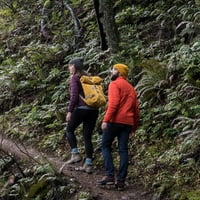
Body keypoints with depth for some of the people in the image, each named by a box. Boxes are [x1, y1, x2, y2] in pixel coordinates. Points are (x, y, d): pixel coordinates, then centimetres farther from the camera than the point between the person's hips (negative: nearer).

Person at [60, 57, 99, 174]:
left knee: (69, 130, 16)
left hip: (81, 109, -6)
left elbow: (74, 96, -13)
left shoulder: (75, 78, -3)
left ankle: (75, 155, 3)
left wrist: (69, 111, -11)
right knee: (87, 137, 8)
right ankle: (88, 164, 6)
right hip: (93, 110, 6)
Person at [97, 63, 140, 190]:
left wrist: (106, 120, -19)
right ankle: (121, 181, -1)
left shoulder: (115, 84, -2)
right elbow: (136, 109, 19)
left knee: (106, 146, 6)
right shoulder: (131, 88, 21)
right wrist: (134, 126, 23)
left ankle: (109, 175, -6)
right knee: (123, 150, 3)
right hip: (128, 122, 6)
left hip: (115, 121, -6)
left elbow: (113, 103, -16)